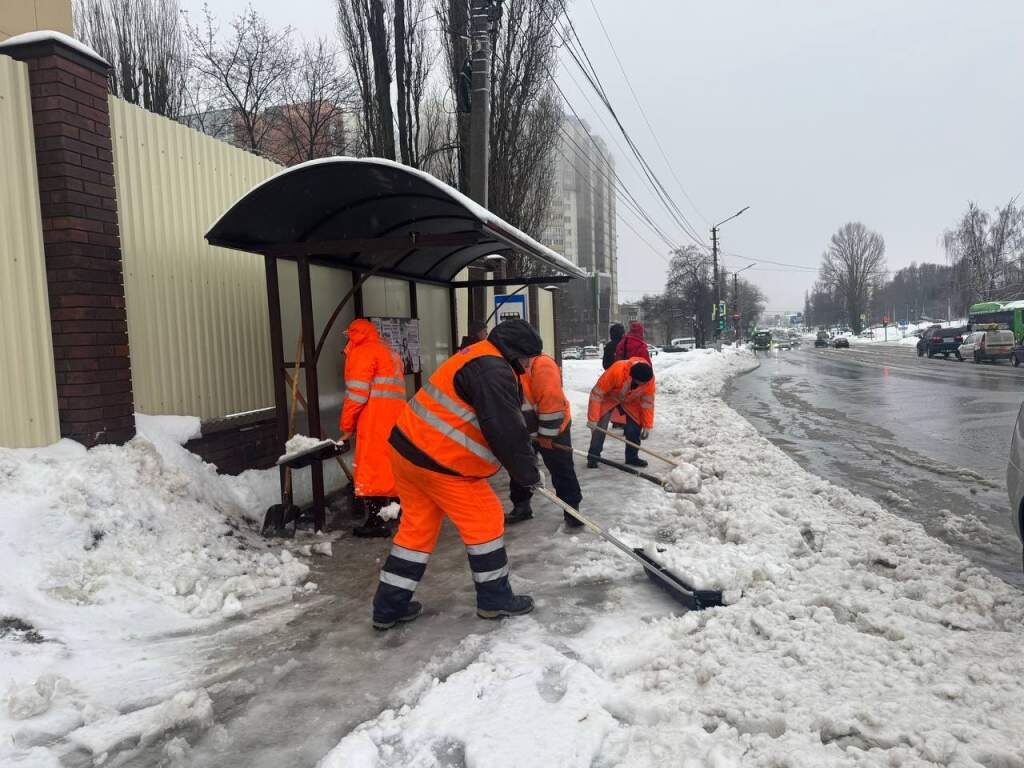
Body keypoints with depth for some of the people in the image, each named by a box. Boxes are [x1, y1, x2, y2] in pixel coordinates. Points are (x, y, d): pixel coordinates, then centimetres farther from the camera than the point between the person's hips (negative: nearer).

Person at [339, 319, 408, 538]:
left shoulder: (362, 352, -2)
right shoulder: (389, 352, 26)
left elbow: (357, 392, -9)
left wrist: (347, 425, -1)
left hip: (375, 420, -9)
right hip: (396, 415, 9)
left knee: (370, 466, -7)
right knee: (390, 464, 16)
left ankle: (375, 520, -9)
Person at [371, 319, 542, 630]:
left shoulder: (477, 357, 17)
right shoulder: (493, 371, -17)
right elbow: (507, 431, -21)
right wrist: (528, 474, -8)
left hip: (408, 446, 10)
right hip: (439, 461, -10)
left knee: (418, 524, 17)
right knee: (485, 520, 6)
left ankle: (389, 606, 24)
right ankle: (495, 599, 19)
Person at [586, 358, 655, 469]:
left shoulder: (649, 377, -29)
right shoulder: (616, 371, -42)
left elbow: (648, 401, -14)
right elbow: (596, 394, -33)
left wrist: (647, 425, -11)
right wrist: (592, 419, -31)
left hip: (631, 400, 3)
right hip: (609, 397, -3)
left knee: (635, 427, -6)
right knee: (599, 426, -13)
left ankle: (632, 457, 13)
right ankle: (593, 457, 2)